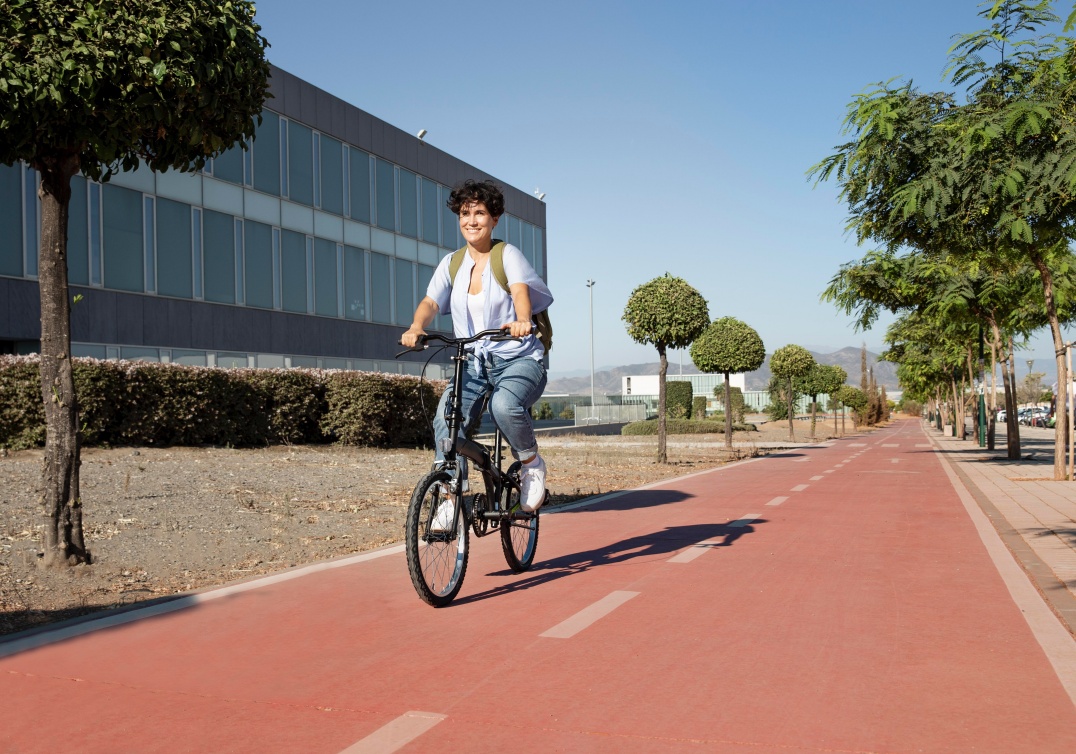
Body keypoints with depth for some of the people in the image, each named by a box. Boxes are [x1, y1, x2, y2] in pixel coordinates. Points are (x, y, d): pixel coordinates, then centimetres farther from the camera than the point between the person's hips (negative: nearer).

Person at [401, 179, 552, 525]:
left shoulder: (508, 254, -3)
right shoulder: (451, 263, 8)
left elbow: (520, 291, -22)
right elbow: (430, 302, -5)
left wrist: (522, 321, -44)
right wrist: (416, 327, -28)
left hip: (518, 358, -3)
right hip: (473, 362, 4)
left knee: (504, 404, -34)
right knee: (446, 418, -22)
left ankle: (531, 464, -6)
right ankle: (450, 499, -8)